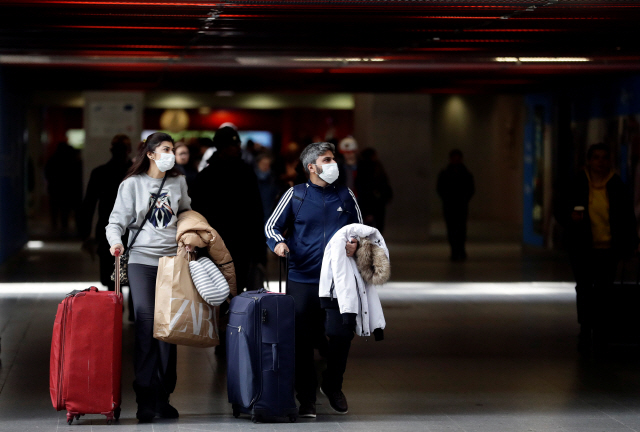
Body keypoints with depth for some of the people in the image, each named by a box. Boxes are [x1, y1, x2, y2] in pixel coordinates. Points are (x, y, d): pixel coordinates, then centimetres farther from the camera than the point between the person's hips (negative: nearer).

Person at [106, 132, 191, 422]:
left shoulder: (179, 183, 12)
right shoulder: (133, 184, 2)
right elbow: (117, 220, -2)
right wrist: (115, 241, -20)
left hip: (172, 261, 3)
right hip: (142, 260, -3)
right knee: (146, 327, -10)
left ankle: (163, 398, 8)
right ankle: (145, 400, -8)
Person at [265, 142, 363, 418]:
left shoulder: (346, 196, 11)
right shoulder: (295, 195, 4)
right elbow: (271, 226, 9)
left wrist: (355, 244, -3)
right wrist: (278, 242, -13)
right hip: (302, 279, -1)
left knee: (342, 333, -12)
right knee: (302, 341, 2)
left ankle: (332, 385, 14)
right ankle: (307, 400, 14)